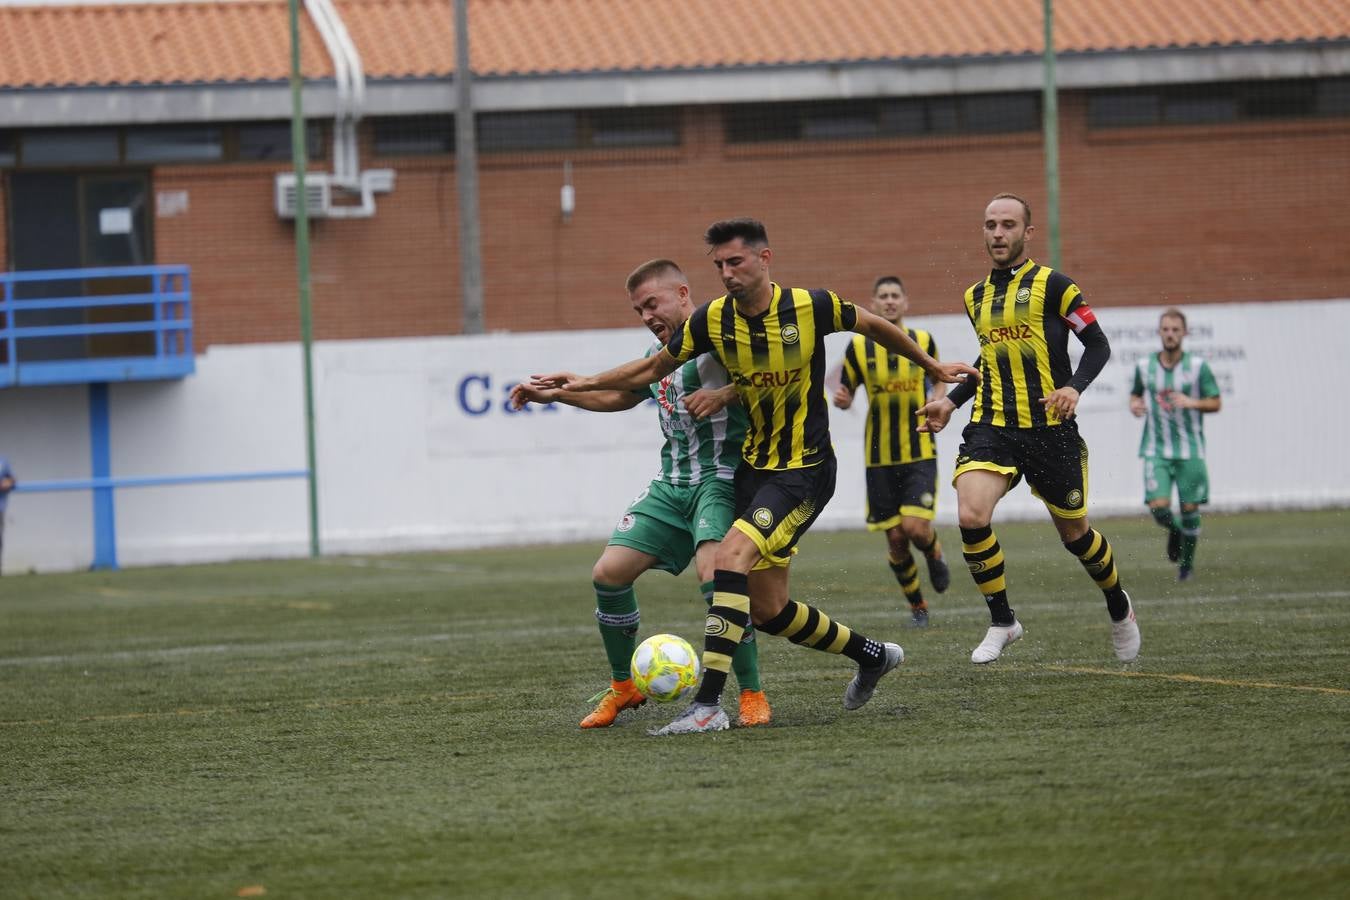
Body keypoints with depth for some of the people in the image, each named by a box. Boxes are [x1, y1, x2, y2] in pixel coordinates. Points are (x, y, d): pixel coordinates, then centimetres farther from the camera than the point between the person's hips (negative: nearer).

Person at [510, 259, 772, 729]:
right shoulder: (658, 355, 18)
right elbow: (618, 395, 37)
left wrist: (724, 395, -28)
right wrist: (555, 393, 32)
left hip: (721, 476, -8)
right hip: (671, 484, 8)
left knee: (715, 575, -28)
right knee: (608, 572, -1)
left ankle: (752, 695, -14)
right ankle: (622, 687, 17)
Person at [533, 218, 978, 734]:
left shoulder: (810, 307, -14)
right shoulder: (713, 320, -4)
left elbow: (875, 326, 5)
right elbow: (653, 369, 10)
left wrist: (933, 368, 17)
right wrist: (585, 383, -1)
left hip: (805, 469, -6)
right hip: (753, 466, 6)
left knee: (731, 556, -27)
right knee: (767, 610, 9)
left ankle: (708, 704, -29)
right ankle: (872, 656, 34)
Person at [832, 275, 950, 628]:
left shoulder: (923, 341, 2)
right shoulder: (859, 347, 0)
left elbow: (939, 380, 18)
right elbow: (846, 395, 8)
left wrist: (937, 402, -3)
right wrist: (841, 399, -16)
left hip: (920, 453, -1)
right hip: (879, 457, 1)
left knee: (916, 528, -16)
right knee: (895, 538, 1)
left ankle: (934, 555, 20)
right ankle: (917, 606, 21)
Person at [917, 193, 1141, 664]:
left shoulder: (1051, 285, -5)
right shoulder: (976, 297, 13)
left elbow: (1098, 345, -3)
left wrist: (1074, 386, -20)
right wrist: (951, 401, 18)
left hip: (1050, 427, -3)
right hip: (992, 426, 4)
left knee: (1074, 533, 9)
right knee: (971, 516, -22)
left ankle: (1118, 607, 39)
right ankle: (1001, 621, -5)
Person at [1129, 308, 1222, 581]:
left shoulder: (1197, 366, -4)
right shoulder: (1144, 366, 2)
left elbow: (1216, 403, 0)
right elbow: (1136, 394, 18)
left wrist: (1192, 403, -19)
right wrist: (1134, 404, -5)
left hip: (1190, 449, -1)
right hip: (1156, 450, 1)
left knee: (1190, 508, 0)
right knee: (1159, 507, -14)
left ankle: (1187, 561, 23)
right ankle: (1174, 532, 22)